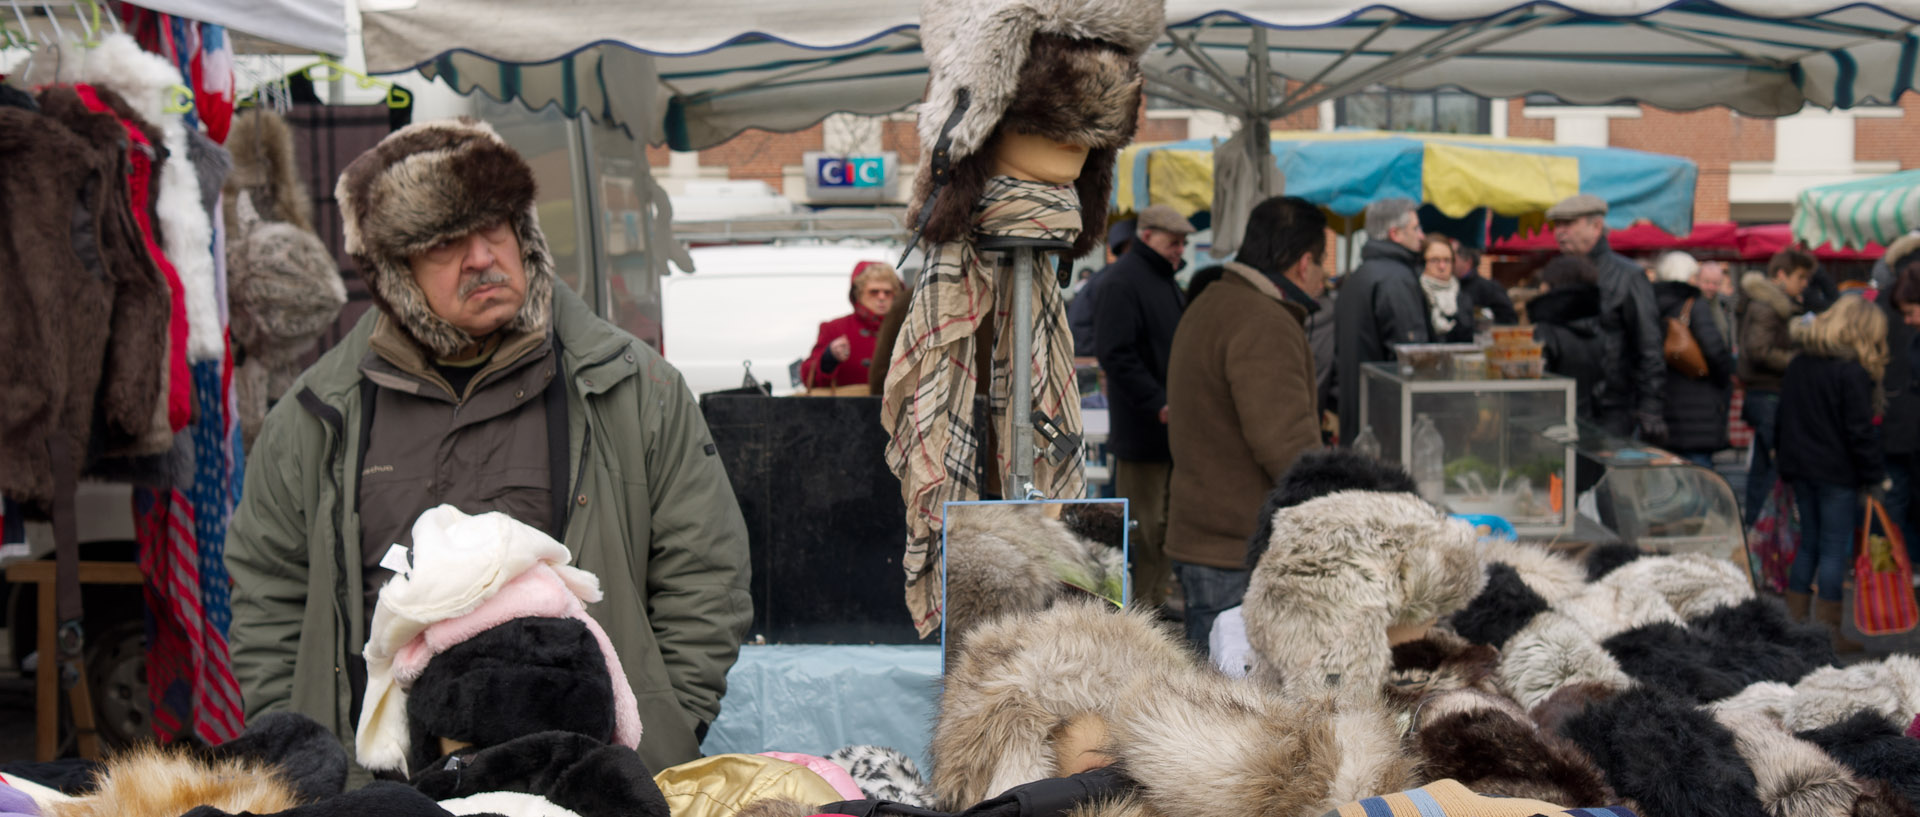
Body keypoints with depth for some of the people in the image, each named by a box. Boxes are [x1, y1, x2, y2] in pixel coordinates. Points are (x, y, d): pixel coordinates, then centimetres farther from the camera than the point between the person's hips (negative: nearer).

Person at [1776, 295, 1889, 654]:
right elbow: (1860, 432, -16)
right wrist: (1875, 476, -8)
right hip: (1837, 473, -7)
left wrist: (1788, 464, 21)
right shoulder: (1853, 372, -15)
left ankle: (1793, 624, 19)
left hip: (1800, 467, 7)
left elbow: (1785, 419, 14)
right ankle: (1828, 634, 1)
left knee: (1808, 544, 16)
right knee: (1835, 550, -1)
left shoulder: (1798, 364, 8)